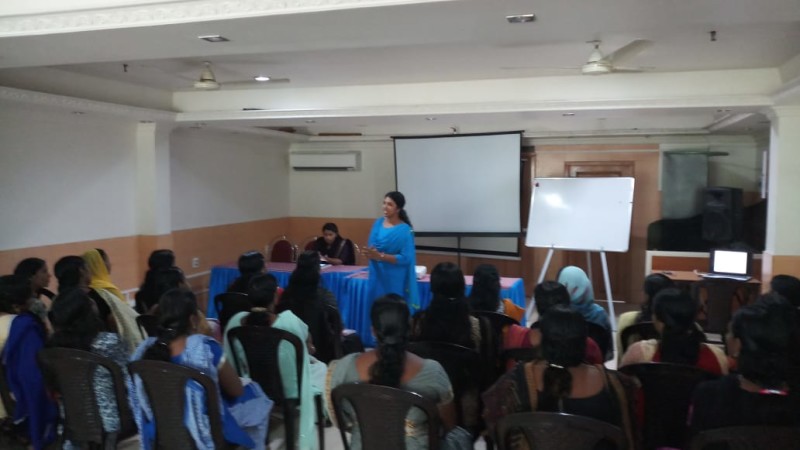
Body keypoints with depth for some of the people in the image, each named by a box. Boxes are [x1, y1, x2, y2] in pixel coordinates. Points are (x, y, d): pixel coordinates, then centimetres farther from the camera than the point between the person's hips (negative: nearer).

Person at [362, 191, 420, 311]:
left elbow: (406, 258, -15)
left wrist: (380, 256, -22)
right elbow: (371, 246, 10)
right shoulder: (378, 223, 6)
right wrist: (368, 252, -15)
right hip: (377, 276, 5)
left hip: (395, 280, -5)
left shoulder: (405, 230, -11)